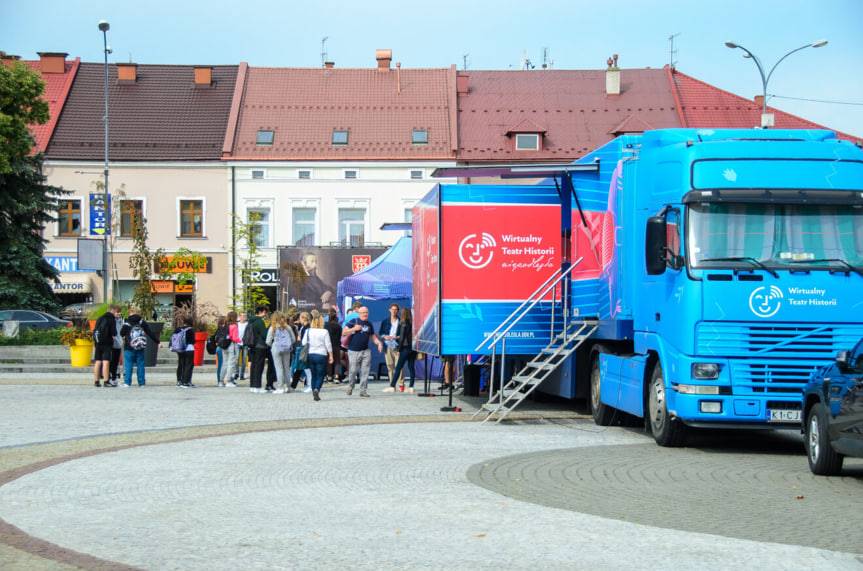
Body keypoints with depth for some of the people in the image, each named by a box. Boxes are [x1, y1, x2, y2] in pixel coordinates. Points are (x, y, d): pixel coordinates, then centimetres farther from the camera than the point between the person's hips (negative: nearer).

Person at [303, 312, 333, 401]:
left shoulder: (308, 331, 0)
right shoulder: (324, 332, -8)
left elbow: (304, 343, 3)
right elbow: (328, 345, -5)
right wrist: (331, 356, 4)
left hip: (311, 355, 3)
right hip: (321, 355, -3)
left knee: (313, 375, 14)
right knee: (320, 375, 0)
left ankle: (314, 391, 13)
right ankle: (317, 389, -22)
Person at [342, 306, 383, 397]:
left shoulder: (369, 324, 13)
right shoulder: (353, 322, -1)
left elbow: (373, 336, 20)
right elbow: (344, 332, -5)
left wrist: (379, 343, 2)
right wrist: (354, 329, -16)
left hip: (366, 351, 4)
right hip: (354, 351, -4)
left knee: (365, 372, -3)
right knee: (353, 371, -2)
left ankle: (363, 390, 1)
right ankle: (350, 386, 22)